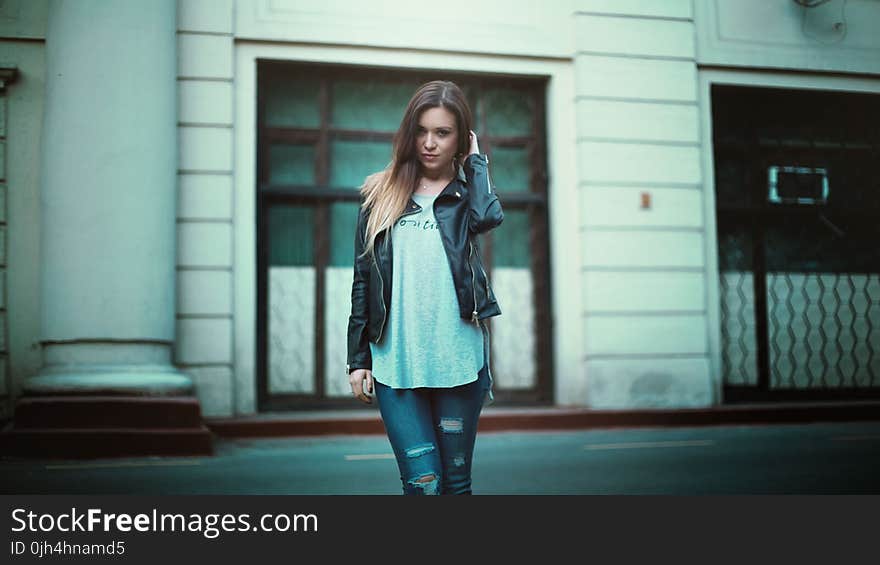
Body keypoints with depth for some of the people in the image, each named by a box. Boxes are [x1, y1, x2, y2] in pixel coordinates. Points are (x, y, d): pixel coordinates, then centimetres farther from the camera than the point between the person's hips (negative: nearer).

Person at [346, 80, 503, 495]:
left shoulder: (465, 191, 8)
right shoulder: (381, 194, 11)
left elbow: (488, 216, -19)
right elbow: (362, 281, 11)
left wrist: (475, 160, -1)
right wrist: (357, 359, 8)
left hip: (458, 359, 0)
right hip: (394, 363, 0)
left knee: (456, 481, 9)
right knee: (422, 482, -7)